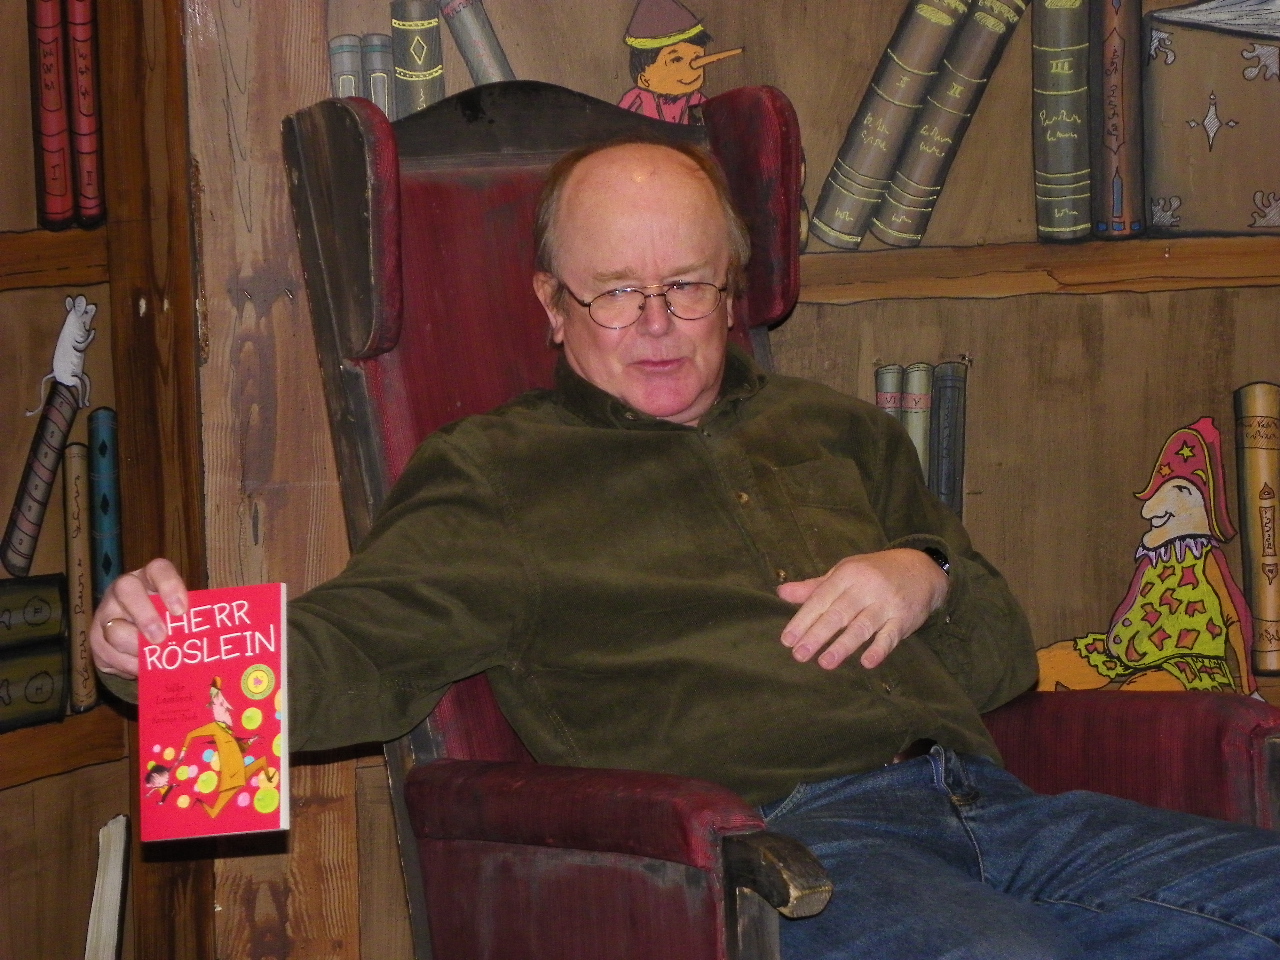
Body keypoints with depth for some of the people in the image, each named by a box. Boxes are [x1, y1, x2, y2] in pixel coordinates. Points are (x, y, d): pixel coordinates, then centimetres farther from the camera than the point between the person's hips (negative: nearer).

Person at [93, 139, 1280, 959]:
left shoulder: (842, 434, 30)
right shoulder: (494, 473, 15)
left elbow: (1004, 653, 32)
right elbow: (359, 651, -1)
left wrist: (926, 580, 8)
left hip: (985, 803, 6)